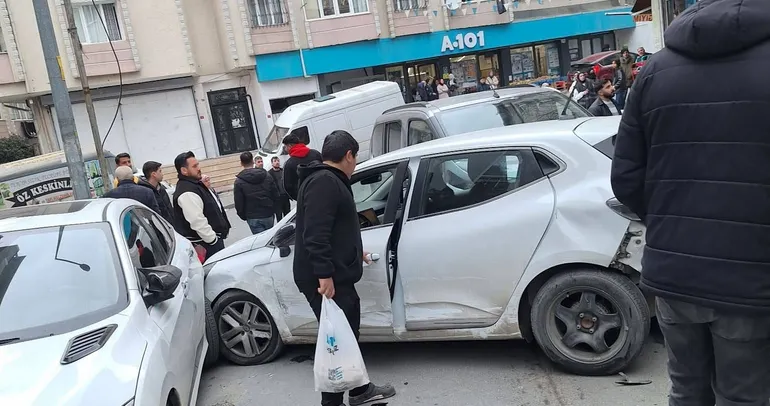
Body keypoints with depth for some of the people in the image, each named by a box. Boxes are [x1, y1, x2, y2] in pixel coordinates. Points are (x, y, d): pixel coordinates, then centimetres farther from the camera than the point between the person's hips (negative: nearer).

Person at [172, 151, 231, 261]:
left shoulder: (195, 185, 14)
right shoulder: (187, 192, -20)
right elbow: (197, 221, -25)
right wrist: (213, 239, -20)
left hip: (213, 239, 11)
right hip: (206, 244, -11)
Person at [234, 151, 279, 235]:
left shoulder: (239, 182, -7)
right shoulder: (267, 176, 3)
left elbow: (238, 203, -6)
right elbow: (275, 196, 6)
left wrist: (243, 216, 9)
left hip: (253, 218, -3)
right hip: (269, 215, 3)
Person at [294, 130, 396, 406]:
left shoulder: (330, 181, 19)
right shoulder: (324, 182, -16)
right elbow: (315, 234, -26)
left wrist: (354, 252, 39)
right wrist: (324, 275, -28)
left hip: (335, 277, 11)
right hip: (326, 280, -11)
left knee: (348, 334, 20)